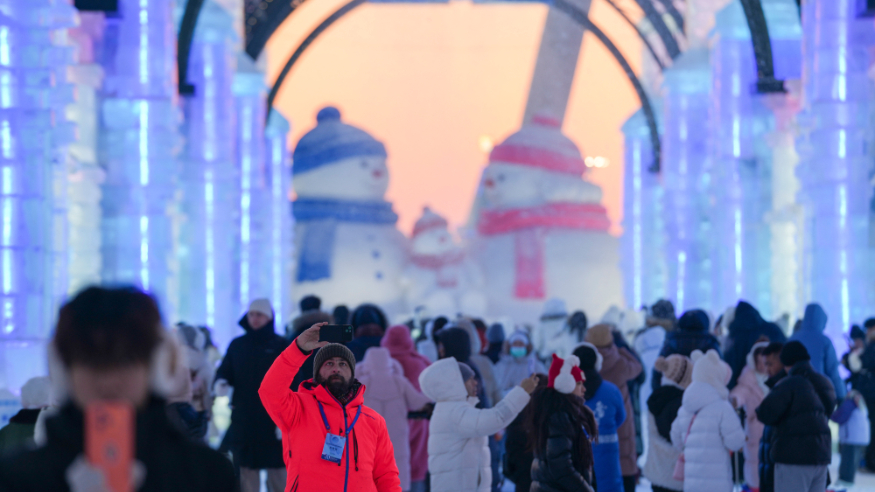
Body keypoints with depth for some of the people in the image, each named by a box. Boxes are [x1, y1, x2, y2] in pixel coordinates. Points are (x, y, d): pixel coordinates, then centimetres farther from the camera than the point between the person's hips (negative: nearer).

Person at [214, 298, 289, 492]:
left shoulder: (282, 346, 0)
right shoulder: (237, 345, 9)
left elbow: (291, 385, -4)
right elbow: (225, 372, 9)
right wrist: (220, 383, -16)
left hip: (273, 420, -3)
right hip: (243, 420, 3)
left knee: (279, 476, 2)